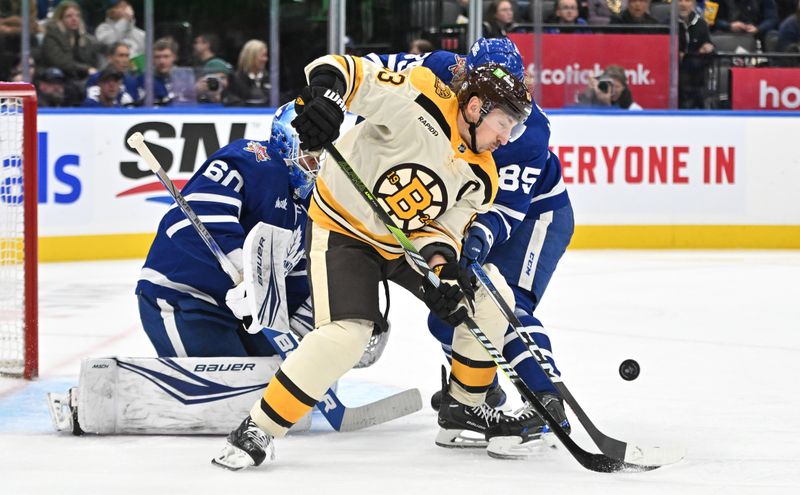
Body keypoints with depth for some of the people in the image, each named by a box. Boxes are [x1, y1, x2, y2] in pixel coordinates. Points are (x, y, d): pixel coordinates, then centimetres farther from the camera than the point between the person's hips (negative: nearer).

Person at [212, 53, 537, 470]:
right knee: (347, 333, -26)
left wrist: (440, 259, -27)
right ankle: (258, 429, -14)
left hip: (408, 242, 8)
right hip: (342, 229, -8)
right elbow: (348, 72, -31)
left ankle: (464, 406, 20)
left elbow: (443, 227, -4)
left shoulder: (480, 177, -3)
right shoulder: (420, 103, -25)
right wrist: (326, 92, -54)